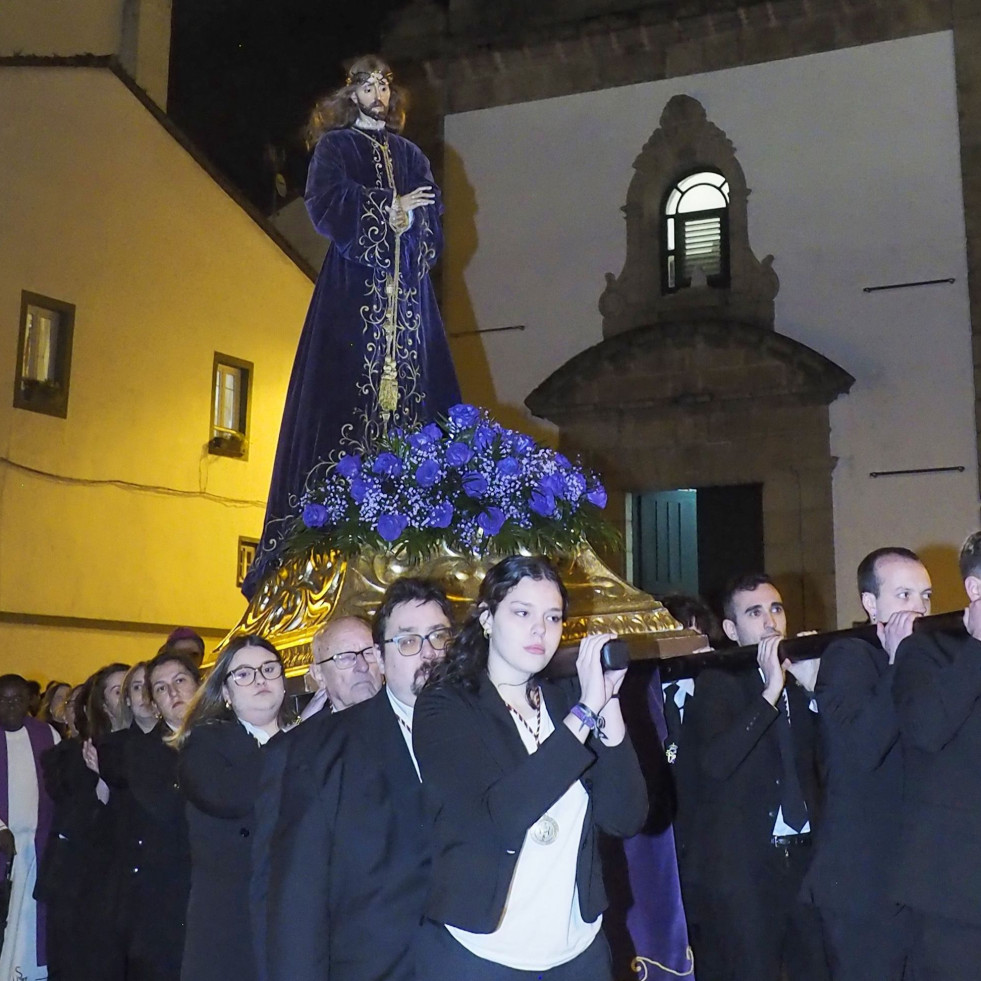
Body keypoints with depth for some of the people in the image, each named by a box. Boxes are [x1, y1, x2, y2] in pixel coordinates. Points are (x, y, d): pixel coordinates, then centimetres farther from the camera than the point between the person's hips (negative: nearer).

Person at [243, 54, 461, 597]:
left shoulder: (411, 155, 23)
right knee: (349, 385, -14)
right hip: (353, 286, -4)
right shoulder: (335, 146, 11)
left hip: (406, 287, 4)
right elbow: (326, 204, -6)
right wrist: (388, 209, -8)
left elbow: (433, 220, 15)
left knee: (409, 382, -5)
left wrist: (410, 222, -6)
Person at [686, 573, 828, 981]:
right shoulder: (718, 684, -5)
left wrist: (815, 686, -8)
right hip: (742, 862, -4)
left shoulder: (801, 679, 9)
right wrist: (771, 691, -21)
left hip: (804, 855, 4)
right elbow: (716, 762, -21)